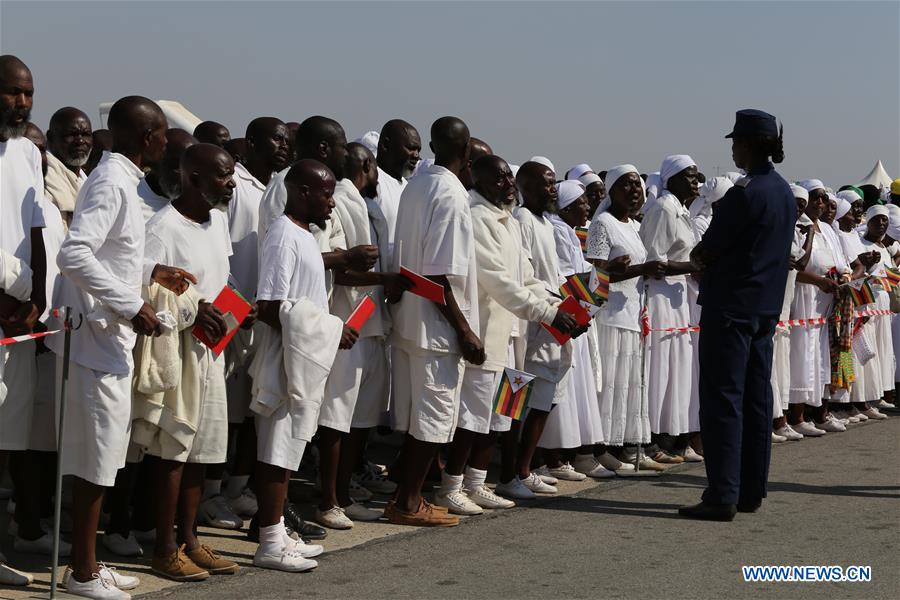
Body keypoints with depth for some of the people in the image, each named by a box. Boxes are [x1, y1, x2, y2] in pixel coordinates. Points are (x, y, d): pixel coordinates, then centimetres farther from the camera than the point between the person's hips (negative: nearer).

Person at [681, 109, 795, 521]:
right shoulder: (784, 192, 10)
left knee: (723, 400, -6)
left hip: (730, 308, -9)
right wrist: (710, 255, 9)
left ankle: (722, 496, -7)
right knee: (756, 400, 12)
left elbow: (706, 252, -15)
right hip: (766, 308, 9)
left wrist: (700, 254, 8)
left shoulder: (745, 193, -17)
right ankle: (751, 491, 18)